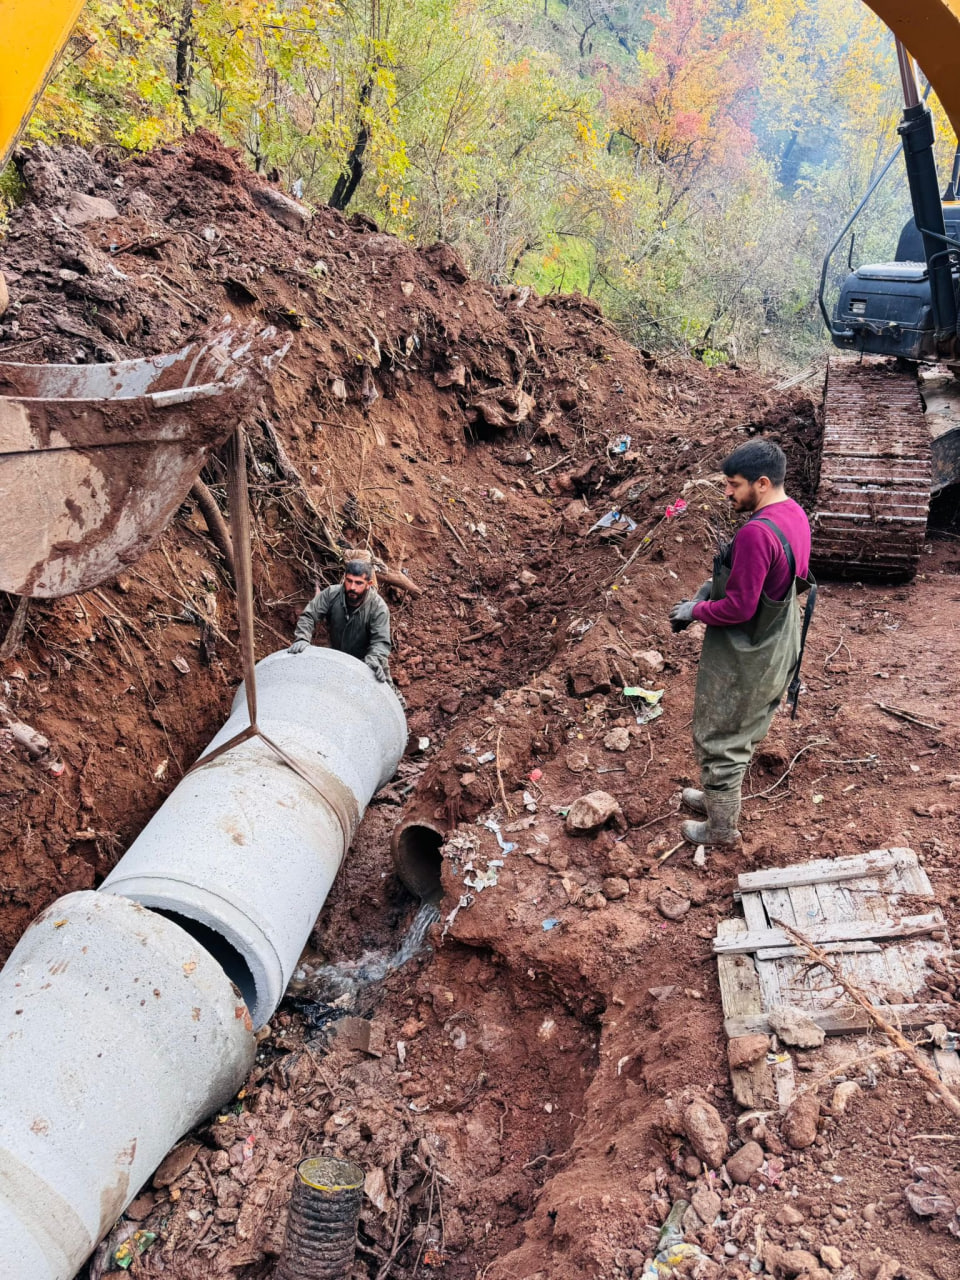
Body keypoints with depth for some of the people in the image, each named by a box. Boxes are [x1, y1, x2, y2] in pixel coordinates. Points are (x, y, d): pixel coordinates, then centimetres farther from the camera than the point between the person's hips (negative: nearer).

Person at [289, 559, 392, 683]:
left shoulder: (378, 607, -25)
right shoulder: (331, 594, -19)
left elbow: (381, 641, -30)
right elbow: (308, 616, -17)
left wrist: (374, 660, -50)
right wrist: (302, 639, -35)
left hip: (364, 661, -2)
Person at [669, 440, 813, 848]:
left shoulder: (757, 532, -31)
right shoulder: (795, 515, 0)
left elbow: (738, 607, -29)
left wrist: (695, 610, -12)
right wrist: (713, 586, 3)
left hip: (743, 662, -9)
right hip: (776, 653, 10)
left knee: (719, 741, 9)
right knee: (744, 734, 26)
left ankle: (722, 827, 26)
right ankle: (718, 798, 46)